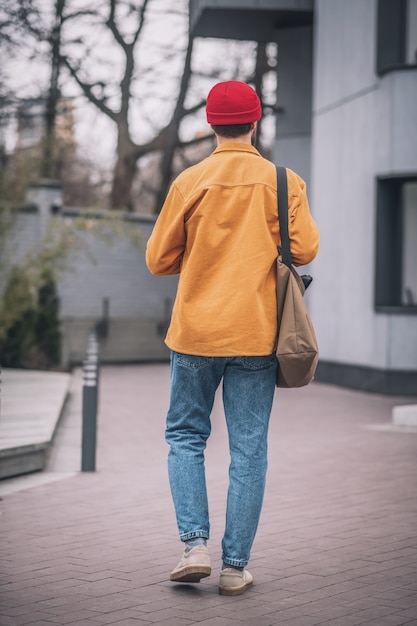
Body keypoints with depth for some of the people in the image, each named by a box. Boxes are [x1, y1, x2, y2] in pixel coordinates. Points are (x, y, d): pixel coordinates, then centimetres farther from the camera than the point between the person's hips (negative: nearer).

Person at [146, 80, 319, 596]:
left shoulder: (190, 182, -3)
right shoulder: (284, 181, -1)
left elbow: (158, 260, 0)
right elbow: (305, 250, -5)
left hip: (196, 329, 0)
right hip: (256, 334, 1)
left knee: (185, 436, 15)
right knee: (248, 449, 6)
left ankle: (195, 545, 3)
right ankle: (235, 566, 8)